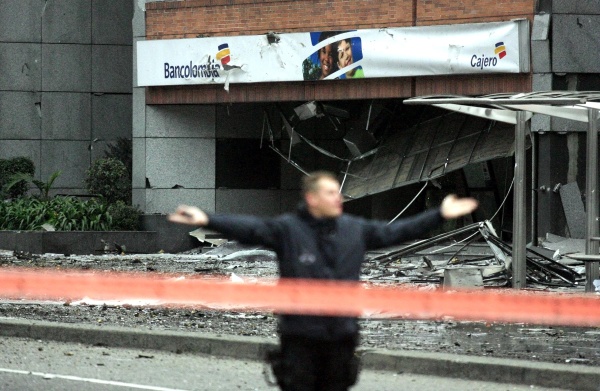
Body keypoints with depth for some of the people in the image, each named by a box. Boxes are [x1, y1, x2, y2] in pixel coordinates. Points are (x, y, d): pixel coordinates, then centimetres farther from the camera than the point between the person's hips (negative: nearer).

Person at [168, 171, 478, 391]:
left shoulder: (356, 230, 7)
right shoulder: (287, 230, -7)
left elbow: (396, 232, 14)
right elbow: (248, 228, -18)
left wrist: (440, 215, 13)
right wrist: (207, 221, -32)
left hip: (341, 333, 4)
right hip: (300, 336, -4)